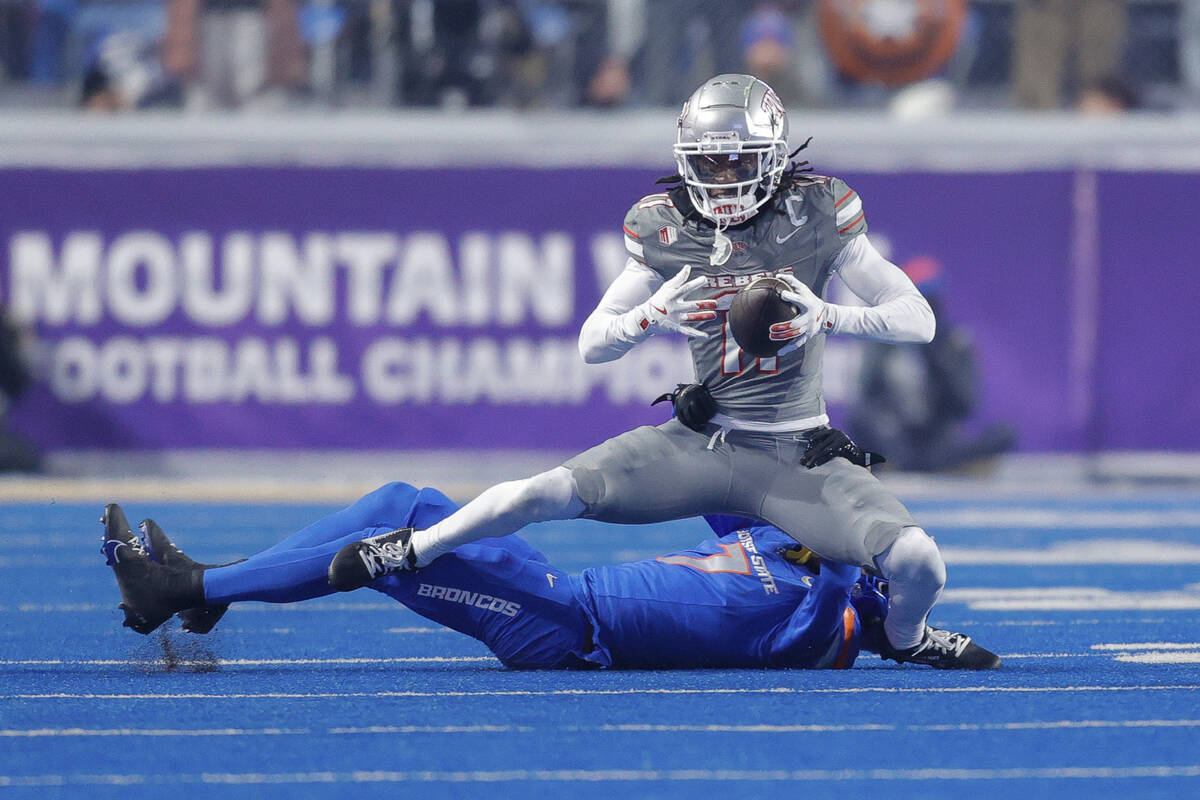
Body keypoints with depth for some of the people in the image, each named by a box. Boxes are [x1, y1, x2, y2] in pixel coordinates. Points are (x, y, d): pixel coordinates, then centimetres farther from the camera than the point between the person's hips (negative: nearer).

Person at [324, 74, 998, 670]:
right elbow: (593, 343, 5)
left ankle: (905, 638, 15)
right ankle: (406, 551, 7)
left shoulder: (817, 218, -4)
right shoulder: (668, 231, 1)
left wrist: (825, 317, -22)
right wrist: (653, 315, -17)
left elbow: (917, 319, -5)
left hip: (795, 460, -1)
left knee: (918, 564, -23)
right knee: (551, 492, -19)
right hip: (700, 445, 1)